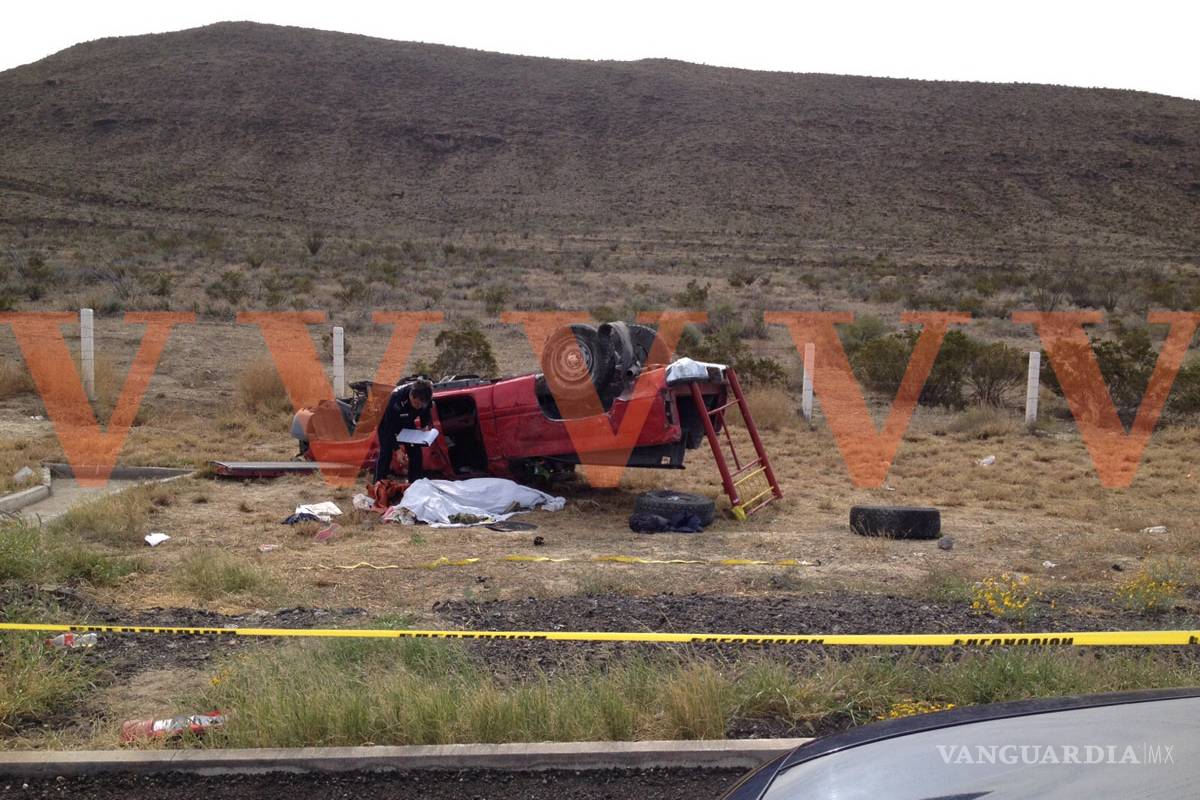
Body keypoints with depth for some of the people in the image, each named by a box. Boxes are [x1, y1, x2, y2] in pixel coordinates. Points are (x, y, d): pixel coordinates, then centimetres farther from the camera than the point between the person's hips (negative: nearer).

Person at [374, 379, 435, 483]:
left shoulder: (426, 399, -28)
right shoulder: (397, 397, -43)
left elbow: (426, 415, -3)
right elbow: (390, 426, -35)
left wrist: (426, 426, -23)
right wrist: (396, 449, -35)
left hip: (408, 424, 5)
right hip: (389, 424, -4)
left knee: (415, 453, -2)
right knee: (386, 454, -12)